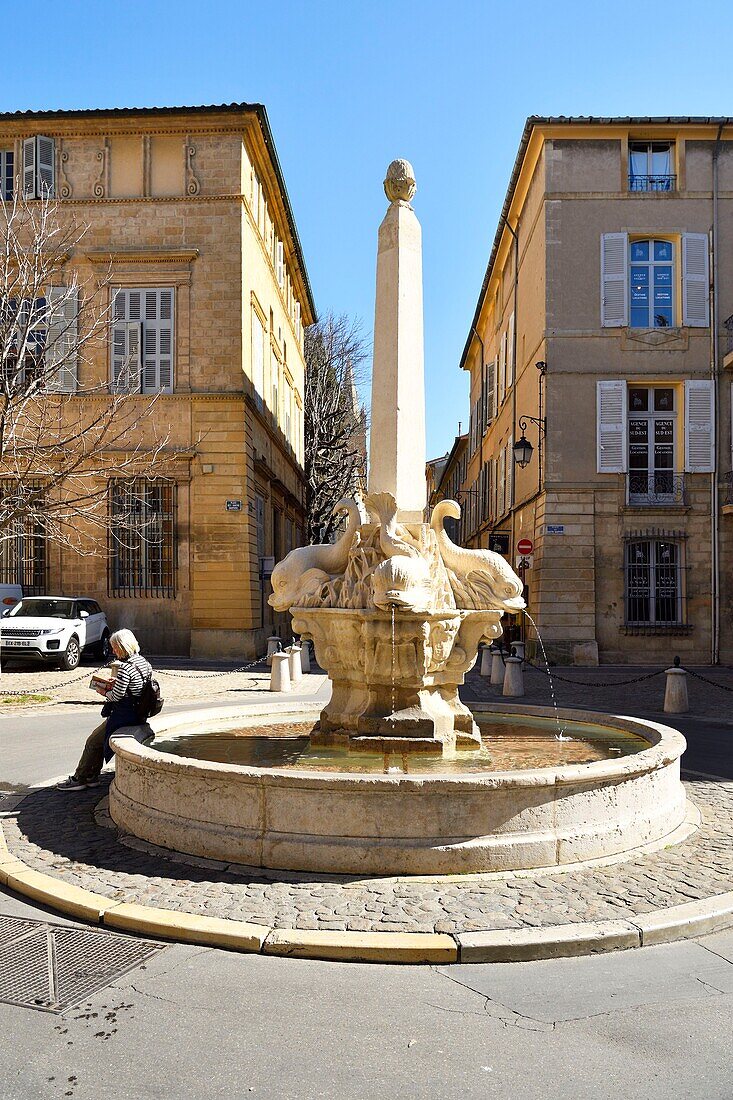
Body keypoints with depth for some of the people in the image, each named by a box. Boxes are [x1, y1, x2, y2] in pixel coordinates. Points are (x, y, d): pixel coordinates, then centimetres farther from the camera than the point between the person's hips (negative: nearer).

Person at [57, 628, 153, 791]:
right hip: (138, 712, 9)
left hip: (125, 715, -9)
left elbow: (116, 695, -19)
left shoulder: (125, 668, -22)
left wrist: (105, 693, 1)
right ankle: (92, 776, 25)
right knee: (97, 736, 21)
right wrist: (115, 683, 11)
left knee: (93, 741, 5)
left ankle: (79, 779, 17)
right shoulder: (142, 661, 6)